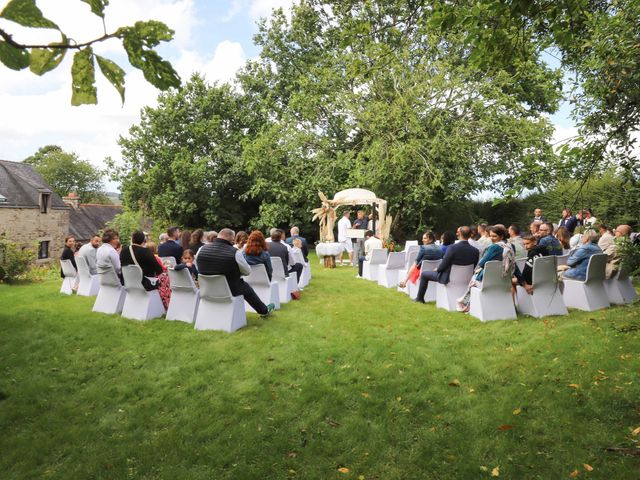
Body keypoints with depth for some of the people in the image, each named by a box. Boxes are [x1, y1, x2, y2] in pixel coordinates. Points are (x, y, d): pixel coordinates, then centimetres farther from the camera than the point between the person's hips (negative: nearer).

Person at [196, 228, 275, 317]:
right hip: (229, 290, -4)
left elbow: (198, 268, 9)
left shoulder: (202, 249, -8)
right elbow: (248, 271, -9)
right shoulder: (235, 252, -21)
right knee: (247, 287, 24)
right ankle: (264, 310, 41)